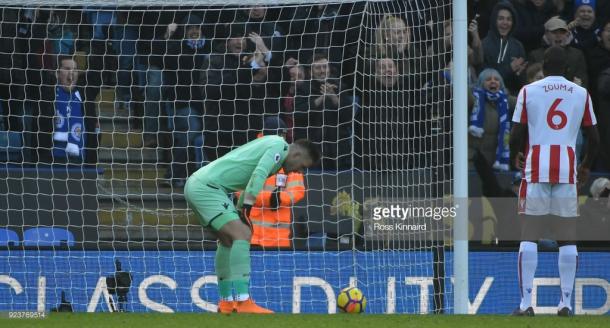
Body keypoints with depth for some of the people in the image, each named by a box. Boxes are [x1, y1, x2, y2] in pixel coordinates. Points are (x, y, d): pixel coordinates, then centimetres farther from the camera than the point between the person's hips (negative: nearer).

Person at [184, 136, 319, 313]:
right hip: (206, 187, -11)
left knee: (228, 240, 19)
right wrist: (246, 208, -20)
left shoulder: (270, 144, 23)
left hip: (196, 184, 11)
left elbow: (250, 182, 26)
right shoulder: (279, 146, -7)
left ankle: (226, 302, 23)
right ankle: (242, 303, -23)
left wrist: (240, 211, 17)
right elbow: (258, 175, -20)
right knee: (242, 234, -16)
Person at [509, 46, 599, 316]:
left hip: (536, 168, -1)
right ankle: (566, 302, 1)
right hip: (568, 169, 1)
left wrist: (514, 157, 22)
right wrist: (586, 166, 28)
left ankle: (526, 302, -8)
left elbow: (516, 134, 2)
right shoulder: (581, 94, 10)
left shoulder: (528, 91, 5)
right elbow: (593, 137, 11)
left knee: (529, 236, -1)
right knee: (567, 238, 5)